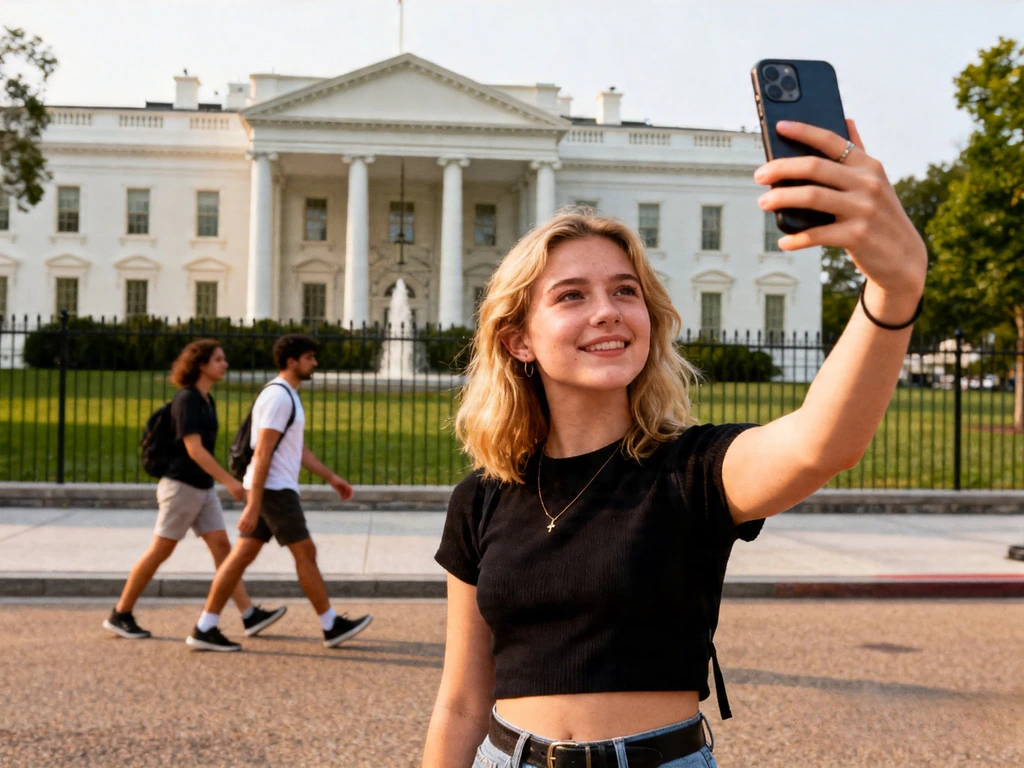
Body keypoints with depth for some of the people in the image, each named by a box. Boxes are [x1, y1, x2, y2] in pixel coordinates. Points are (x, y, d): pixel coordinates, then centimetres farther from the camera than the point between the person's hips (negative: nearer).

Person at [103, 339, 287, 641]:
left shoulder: (206, 400, 12)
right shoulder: (187, 399, -15)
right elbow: (193, 449, -22)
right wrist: (229, 480, -24)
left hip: (202, 488, 8)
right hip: (182, 486, -8)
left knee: (221, 547, 2)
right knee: (159, 552, -1)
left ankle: (250, 616, -2)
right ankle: (119, 615, 11)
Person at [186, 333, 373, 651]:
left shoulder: (288, 396, 18)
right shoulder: (278, 397, -15)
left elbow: (298, 449, 25)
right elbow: (262, 452, -20)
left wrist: (331, 477, 23)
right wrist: (253, 504, -23)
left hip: (276, 489, 10)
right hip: (274, 490, -10)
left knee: (242, 554, 7)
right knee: (305, 552, -1)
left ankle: (205, 629, 8)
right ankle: (332, 626, 9)